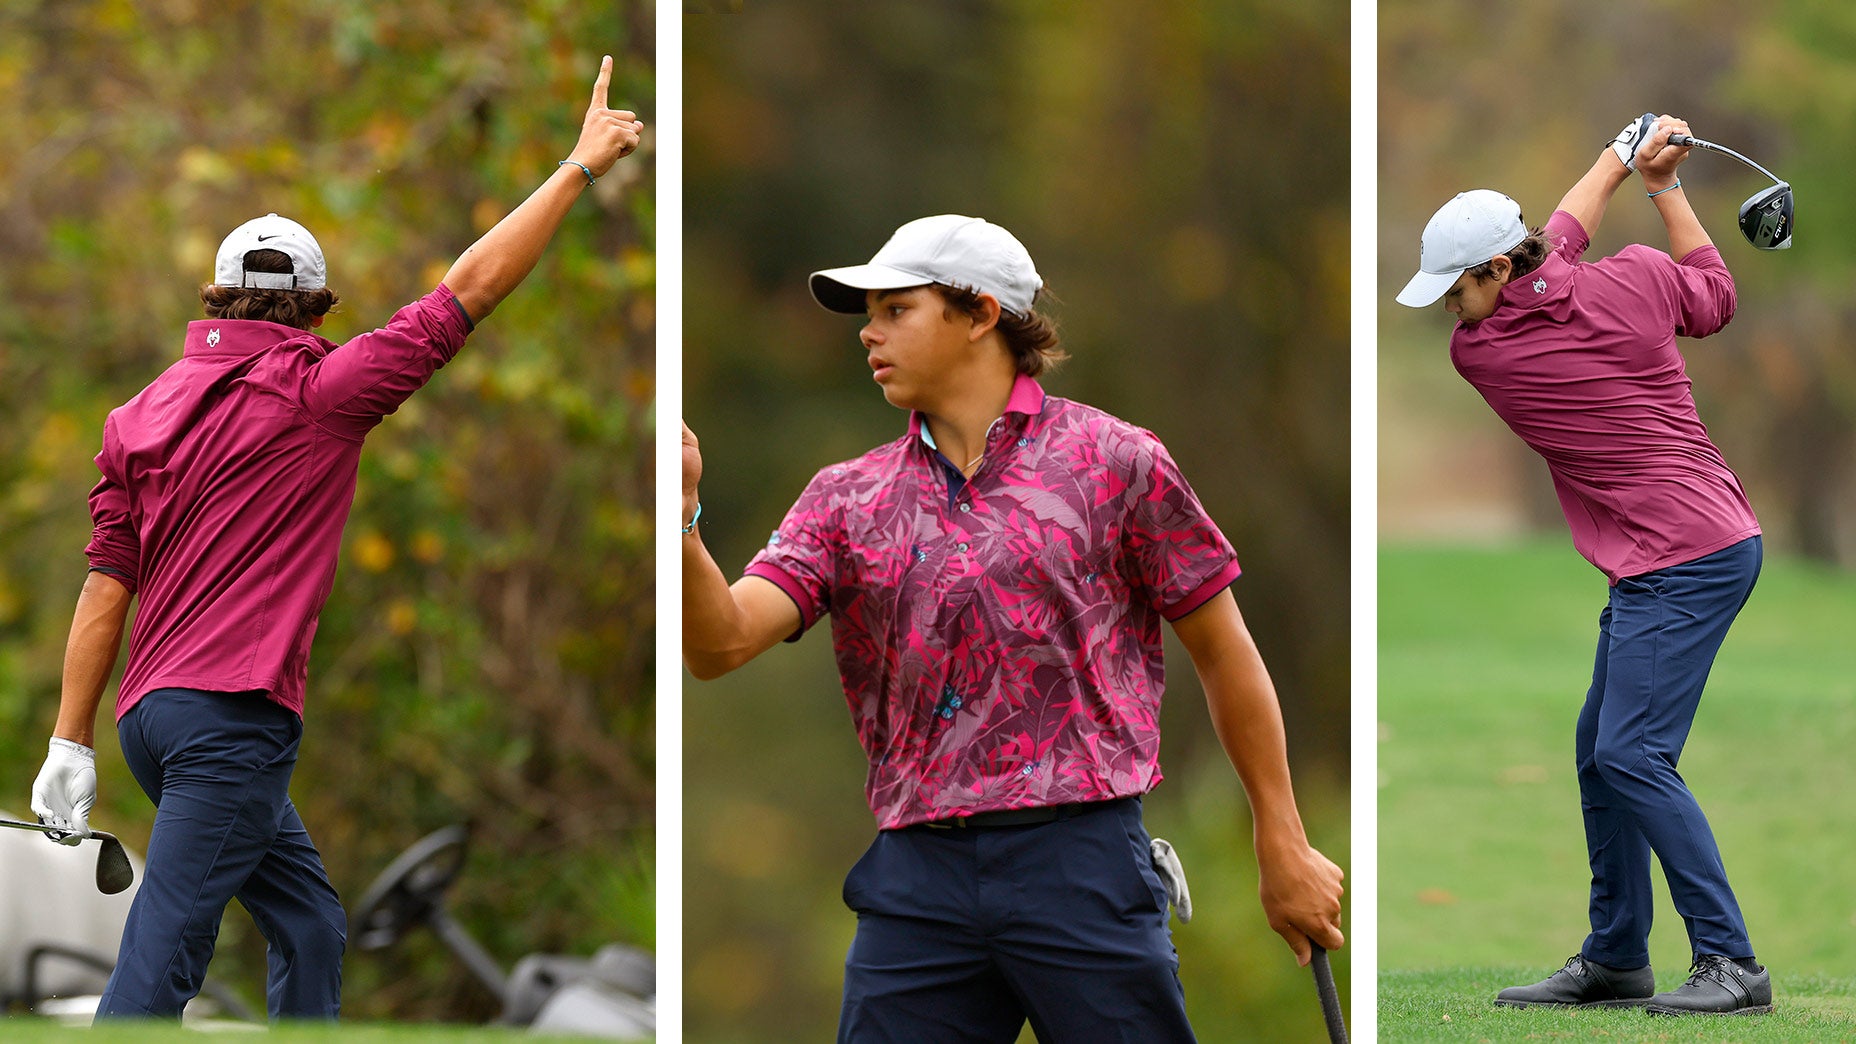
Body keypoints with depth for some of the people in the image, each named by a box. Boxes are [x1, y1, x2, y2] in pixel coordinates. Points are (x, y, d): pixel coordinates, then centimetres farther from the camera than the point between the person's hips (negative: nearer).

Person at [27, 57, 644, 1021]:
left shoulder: (143, 413, 11)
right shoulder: (313, 395, -6)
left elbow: (106, 587, 8)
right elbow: (468, 291, -5)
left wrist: (71, 741, 10)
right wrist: (580, 166, 2)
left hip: (155, 712, 8)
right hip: (232, 718, -8)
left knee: (309, 924, 19)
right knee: (156, 968, -11)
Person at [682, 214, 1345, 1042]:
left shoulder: (1112, 461, 4)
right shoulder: (848, 499, 13)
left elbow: (1223, 651, 8)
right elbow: (721, 641, 0)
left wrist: (1283, 847, 7)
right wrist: (681, 520, -19)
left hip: (1080, 864, -3)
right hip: (915, 880, 3)